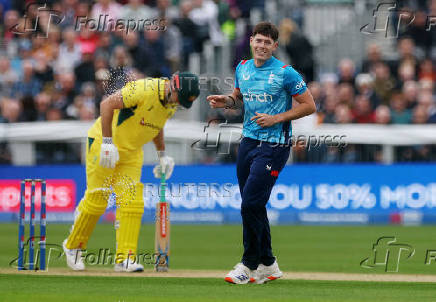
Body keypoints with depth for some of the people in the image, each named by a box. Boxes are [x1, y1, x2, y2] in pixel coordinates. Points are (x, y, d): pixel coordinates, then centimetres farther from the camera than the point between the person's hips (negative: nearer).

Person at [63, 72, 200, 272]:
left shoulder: (171, 101, -2)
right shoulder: (145, 89, -28)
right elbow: (107, 104, -28)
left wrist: (162, 154, 12)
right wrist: (108, 142, -30)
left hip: (132, 151, 7)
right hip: (104, 142, -7)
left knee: (132, 202, -4)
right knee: (96, 200, -3)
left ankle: (125, 258, -3)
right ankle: (73, 246, 17)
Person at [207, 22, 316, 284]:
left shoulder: (286, 73, -9)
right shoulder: (243, 68, 10)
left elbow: (309, 106, -7)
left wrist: (276, 118, -15)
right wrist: (226, 101, 4)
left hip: (274, 145, -7)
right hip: (248, 141, 7)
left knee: (251, 203, -12)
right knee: (252, 206, 10)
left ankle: (249, 265, -1)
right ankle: (267, 264, 20)